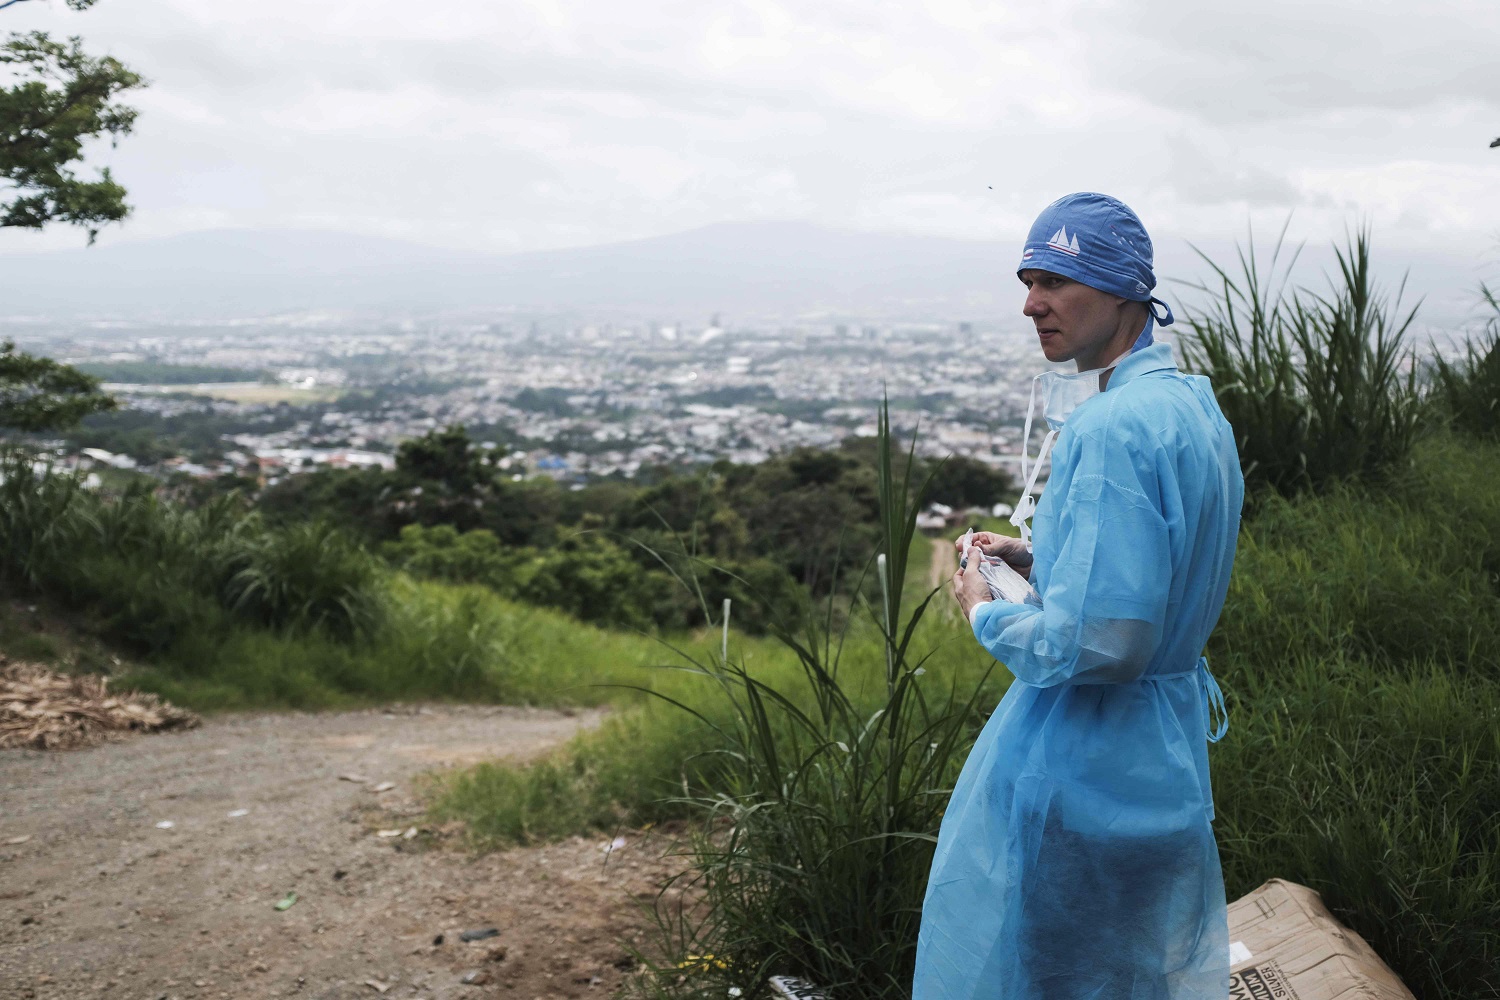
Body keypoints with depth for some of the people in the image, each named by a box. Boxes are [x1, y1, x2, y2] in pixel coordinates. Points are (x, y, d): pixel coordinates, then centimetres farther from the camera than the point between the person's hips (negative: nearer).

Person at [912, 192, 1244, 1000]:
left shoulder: (1110, 430, -26)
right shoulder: (1193, 404, 6)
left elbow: (1094, 640, -30)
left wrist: (986, 613, -13)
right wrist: (1038, 559, 8)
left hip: (1081, 759, -10)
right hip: (1169, 740, 10)